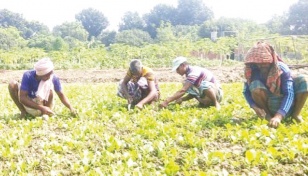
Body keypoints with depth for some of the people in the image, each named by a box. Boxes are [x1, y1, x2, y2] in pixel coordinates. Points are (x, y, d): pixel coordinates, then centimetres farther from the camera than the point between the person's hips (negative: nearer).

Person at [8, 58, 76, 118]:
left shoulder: (53, 78, -21)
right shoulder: (28, 76, -26)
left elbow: (61, 95, -7)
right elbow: (22, 98, -29)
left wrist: (71, 108, -23)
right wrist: (42, 108, -38)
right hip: (28, 104, 1)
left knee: (48, 83, -28)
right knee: (12, 84, -21)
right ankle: (23, 111, -5)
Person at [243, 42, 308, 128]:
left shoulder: (282, 69, -22)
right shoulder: (253, 71, -16)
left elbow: (289, 94, -30)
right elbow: (246, 91, -7)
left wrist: (278, 116, -45)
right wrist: (255, 107, -29)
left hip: (284, 106, 0)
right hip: (269, 106, 1)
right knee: (255, 85, -29)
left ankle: (296, 114, -4)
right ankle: (268, 115, -7)